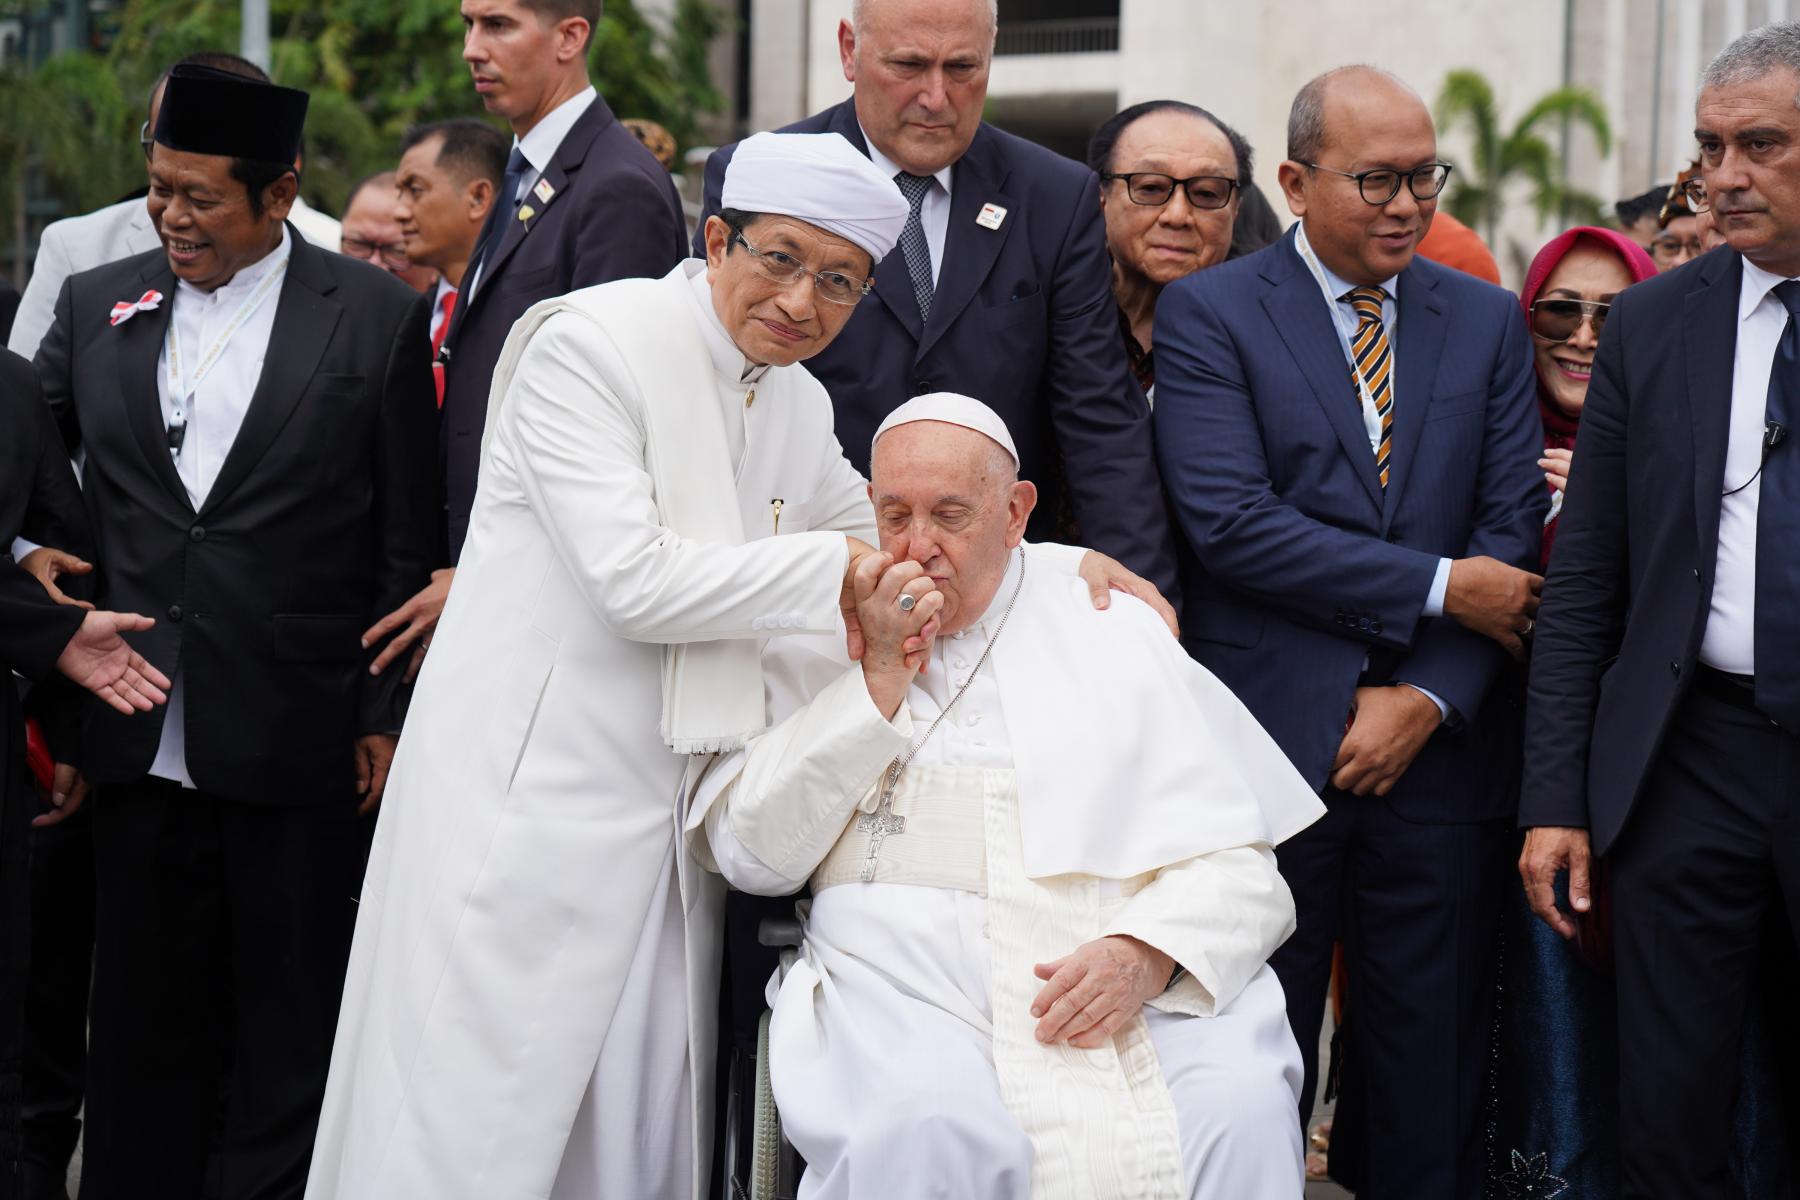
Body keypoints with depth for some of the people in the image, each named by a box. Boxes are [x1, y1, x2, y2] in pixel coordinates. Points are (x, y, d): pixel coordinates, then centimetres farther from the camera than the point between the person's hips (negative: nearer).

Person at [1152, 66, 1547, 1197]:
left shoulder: (1486, 320, 11)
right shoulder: (1210, 314, -1)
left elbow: (1516, 522, 4)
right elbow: (1229, 521, -12)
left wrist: (1427, 697, -9)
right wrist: (1438, 588, -12)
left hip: (1438, 751, 3)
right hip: (1270, 744, -3)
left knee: (1433, 1074, 7)